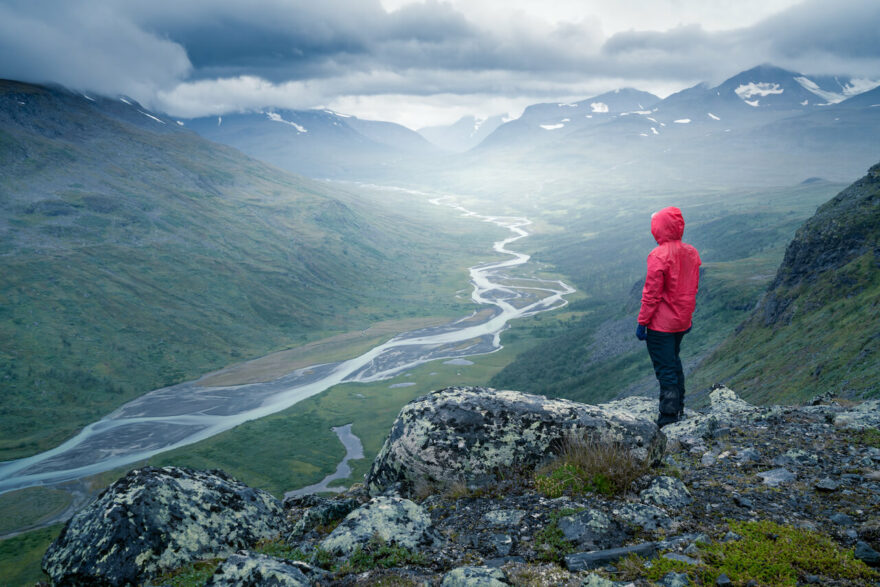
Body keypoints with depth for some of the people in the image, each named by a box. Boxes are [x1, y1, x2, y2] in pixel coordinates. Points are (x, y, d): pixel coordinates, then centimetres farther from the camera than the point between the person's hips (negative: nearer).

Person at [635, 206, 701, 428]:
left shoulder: (659, 255, -20)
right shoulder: (691, 253, 2)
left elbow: (651, 294, -17)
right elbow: (693, 288, 11)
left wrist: (642, 322, -9)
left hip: (661, 324, -7)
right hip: (682, 321, 7)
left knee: (665, 368, 0)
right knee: (674, 362, 23)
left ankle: (669, 417, 5)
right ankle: (678, 408, 33)